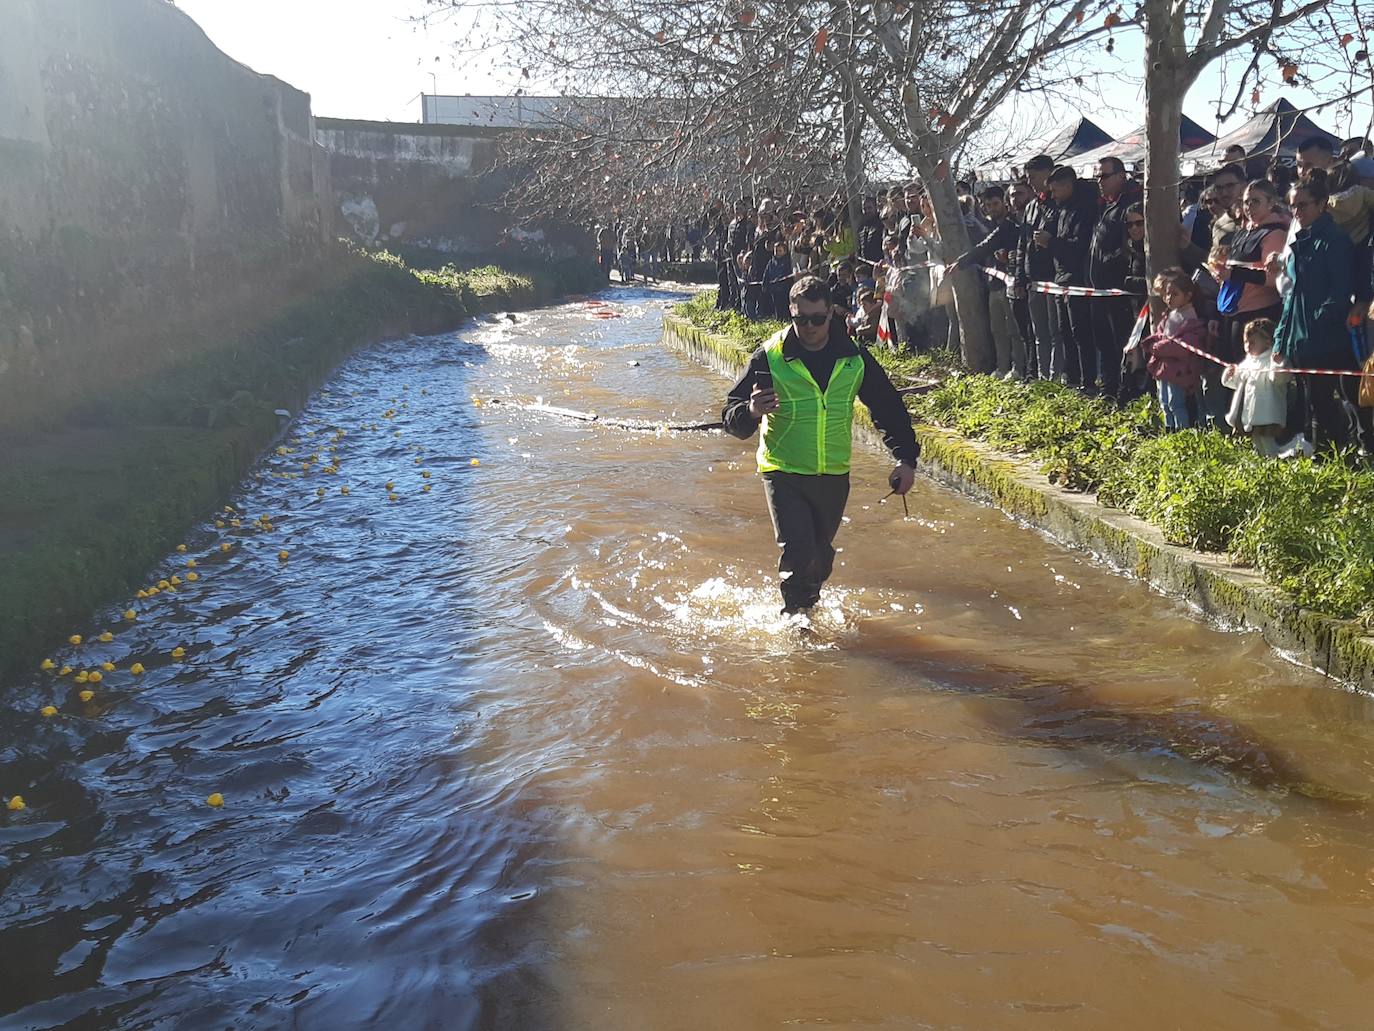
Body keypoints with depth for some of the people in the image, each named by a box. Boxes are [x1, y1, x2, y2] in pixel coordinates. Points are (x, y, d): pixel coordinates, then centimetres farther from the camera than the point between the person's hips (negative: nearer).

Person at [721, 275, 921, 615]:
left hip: (833, 475, 3)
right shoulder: (769, 357, -10)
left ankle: (808, 600, 44)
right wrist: (750, 413, -34)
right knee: (797, 550, -16)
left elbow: (888, 406, 9)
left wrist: (906, 458, 3)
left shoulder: (854, 359, -2)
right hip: (783, 473, -3)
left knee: (821, 555, 15)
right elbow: (732, 415, -10)